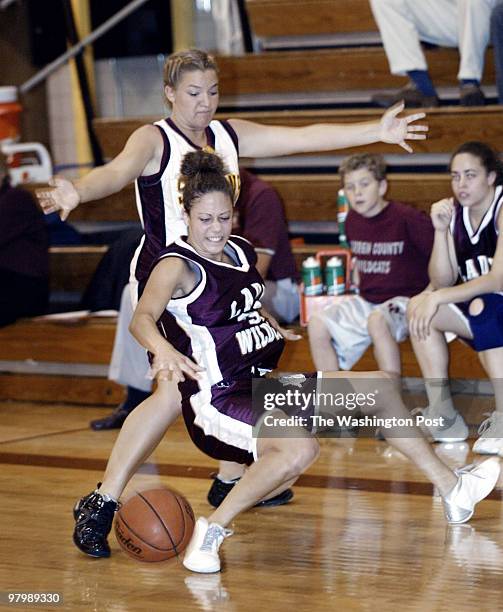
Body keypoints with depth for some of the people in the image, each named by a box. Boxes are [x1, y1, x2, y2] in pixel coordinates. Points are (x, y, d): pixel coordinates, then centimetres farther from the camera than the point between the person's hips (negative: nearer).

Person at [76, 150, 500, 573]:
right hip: (216, 398, -9)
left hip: (262, 381, 9)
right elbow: (142, 318, -33)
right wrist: (163, 349, -52)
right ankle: (211, 531, -25)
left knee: (380, 389, 12)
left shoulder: (241, 252, 9)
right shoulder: (176, 266, -15)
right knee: (301, 448, -38)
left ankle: (453, 490, 26)